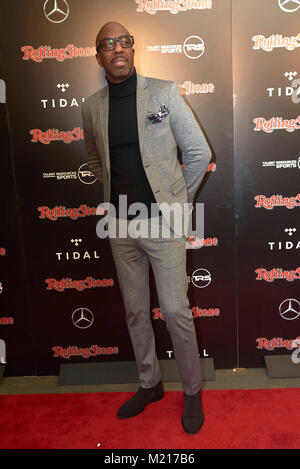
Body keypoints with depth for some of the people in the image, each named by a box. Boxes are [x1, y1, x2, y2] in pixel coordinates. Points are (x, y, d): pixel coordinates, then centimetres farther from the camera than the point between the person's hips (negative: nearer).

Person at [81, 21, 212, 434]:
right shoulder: (92, 107, 6)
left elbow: (199, 153, -1)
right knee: (135, 311, 14)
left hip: (162, 220, -4)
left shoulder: (164, 92, -4)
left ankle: (193, 392, 23)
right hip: (120, 223, 4)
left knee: (176, 311, 1)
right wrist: (118, 191, 13)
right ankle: (149, 384, 33)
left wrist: (178, 198, 4)